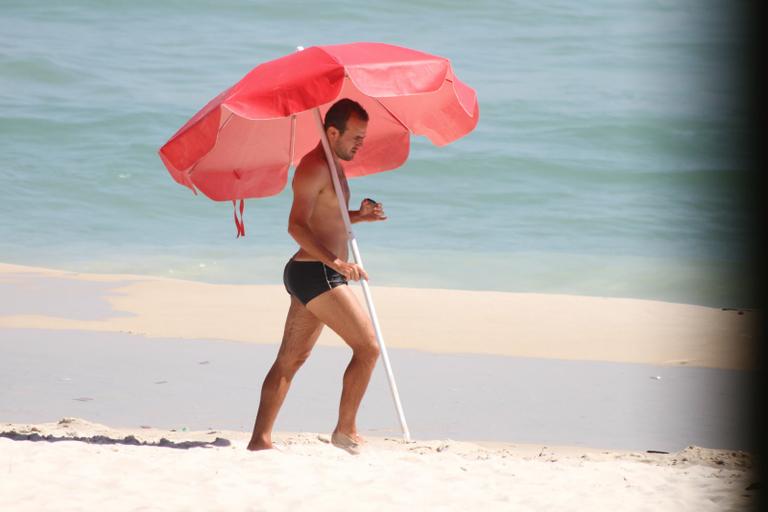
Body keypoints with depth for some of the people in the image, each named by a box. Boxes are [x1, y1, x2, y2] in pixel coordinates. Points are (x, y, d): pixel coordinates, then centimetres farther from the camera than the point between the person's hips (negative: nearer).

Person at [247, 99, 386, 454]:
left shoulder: (331, 166, 19)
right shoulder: (316, 167, -14)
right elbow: (297, 226, -23)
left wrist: (358, 216, 11)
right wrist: (335, 261, -33)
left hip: (314, 276, 11)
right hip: (315, 274, -11)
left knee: (290, 360, 9)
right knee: (368, 347, -9)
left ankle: (260, 439, 9)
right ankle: (345, 432, -4)